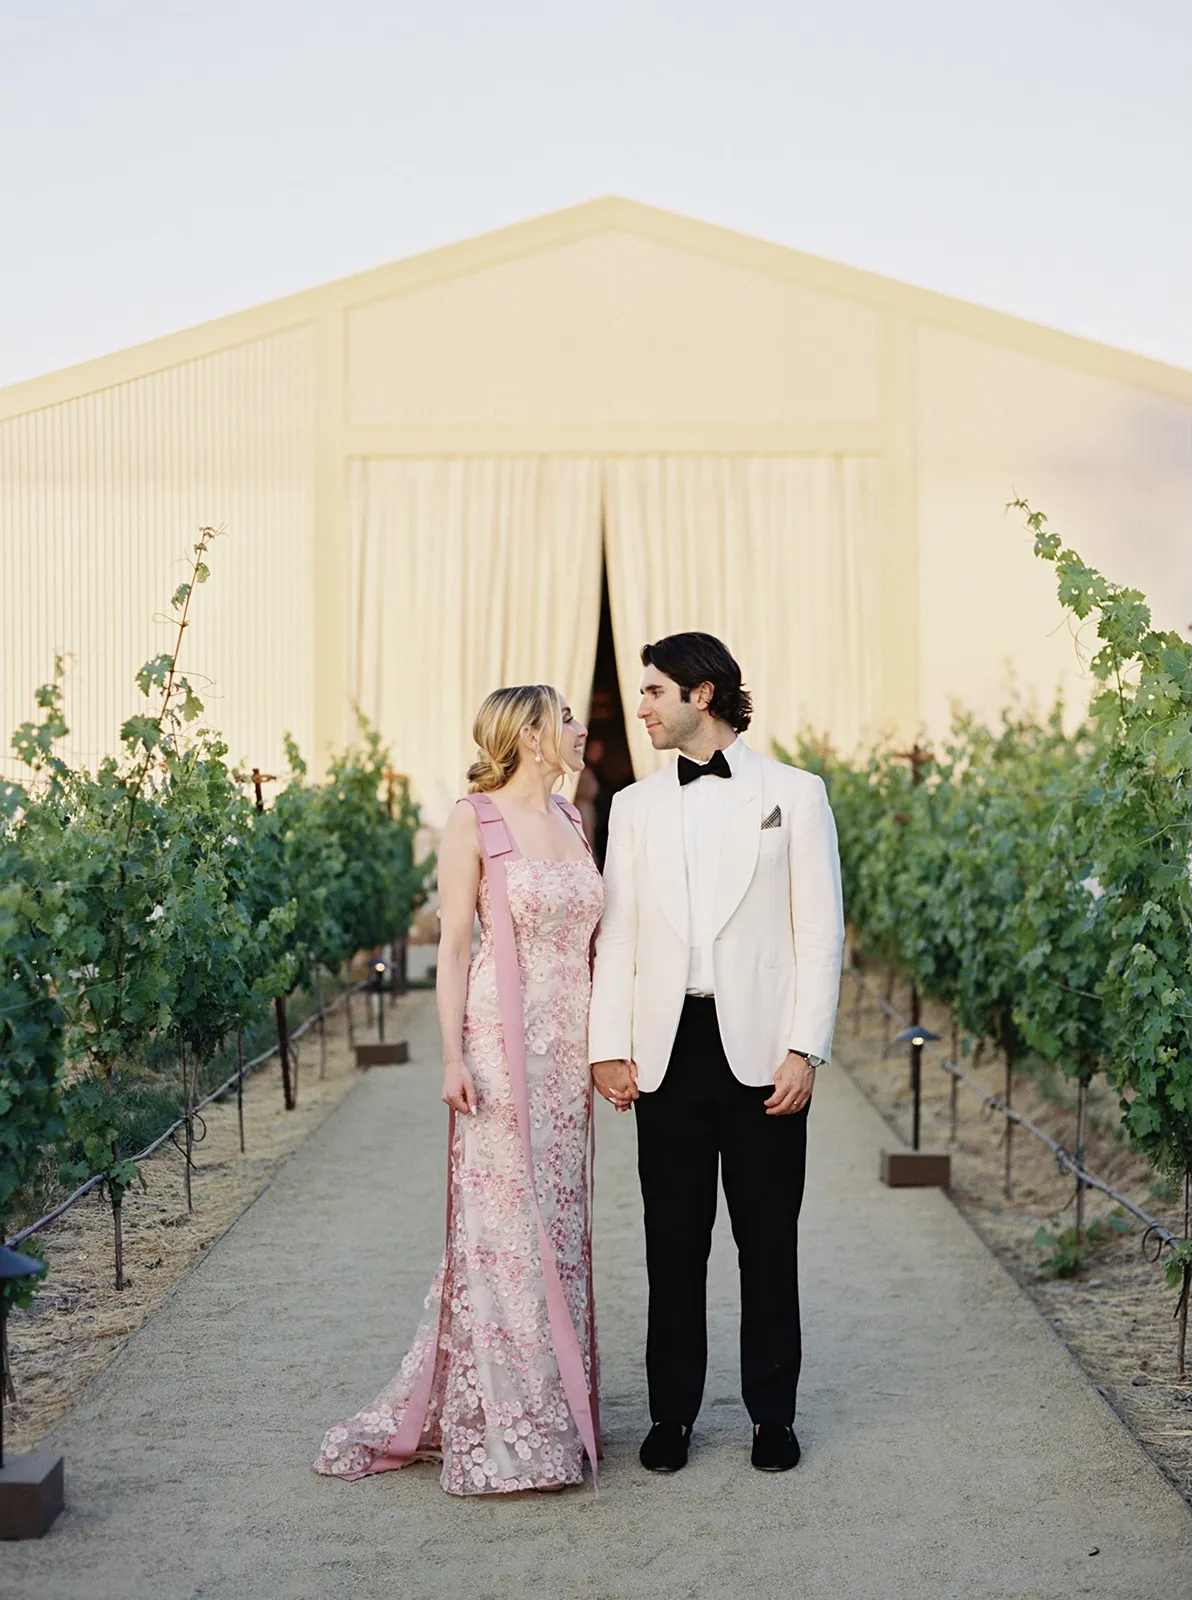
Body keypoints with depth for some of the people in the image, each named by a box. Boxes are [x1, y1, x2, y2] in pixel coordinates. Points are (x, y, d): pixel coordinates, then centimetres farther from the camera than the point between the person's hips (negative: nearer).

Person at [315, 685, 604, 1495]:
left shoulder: (571, 819, 14)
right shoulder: (474, 821, -5)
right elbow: (454, 945, -7)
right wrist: (453, 1056, -14)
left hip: (568, 1044, 6)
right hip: (503, 1039, -6)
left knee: (558, 1222, 10)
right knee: (504, 1223, -4)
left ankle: (553, 1408, 20)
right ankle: (505, 1429, 4)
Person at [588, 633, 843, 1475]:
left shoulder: (794, 793, 3)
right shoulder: (635, 806, 12)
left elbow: (821, 930, -1)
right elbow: (617, 934, 9)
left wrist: (805, 1050, -8)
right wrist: (610, 1047, 0)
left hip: (761, 1049, -2)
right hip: (670, 1049, 3)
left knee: (768, 1237, 5)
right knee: (673, 1238, 6)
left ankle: (773, 1413, 18)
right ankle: (673, 1413, 17)